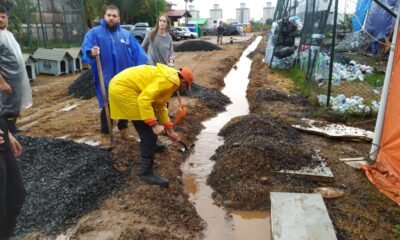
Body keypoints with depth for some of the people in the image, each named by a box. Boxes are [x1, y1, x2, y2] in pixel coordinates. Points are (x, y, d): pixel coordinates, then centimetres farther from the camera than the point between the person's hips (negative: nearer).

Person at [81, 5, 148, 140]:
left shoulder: (126, 34, 10)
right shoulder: (94, 33, 0)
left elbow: (137, 53, 4)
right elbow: (86, 48, -13)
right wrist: (91, 53, -37)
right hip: (106, 79, -3)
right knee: (107, 107, 3)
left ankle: (123, 129, 33)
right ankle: (106, 134, 19)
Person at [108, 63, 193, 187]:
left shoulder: (168, 77, 19)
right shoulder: (170, 80, -14)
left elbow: (161, 106, 25)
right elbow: (144, 99, -25)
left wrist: (169, 129, 26)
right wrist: (154, 125, -22)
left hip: (121, 85, 11)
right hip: (123, 89, -11)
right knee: (149, 131, -8)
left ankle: (150, 146, 47)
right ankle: (146, 172, -3)